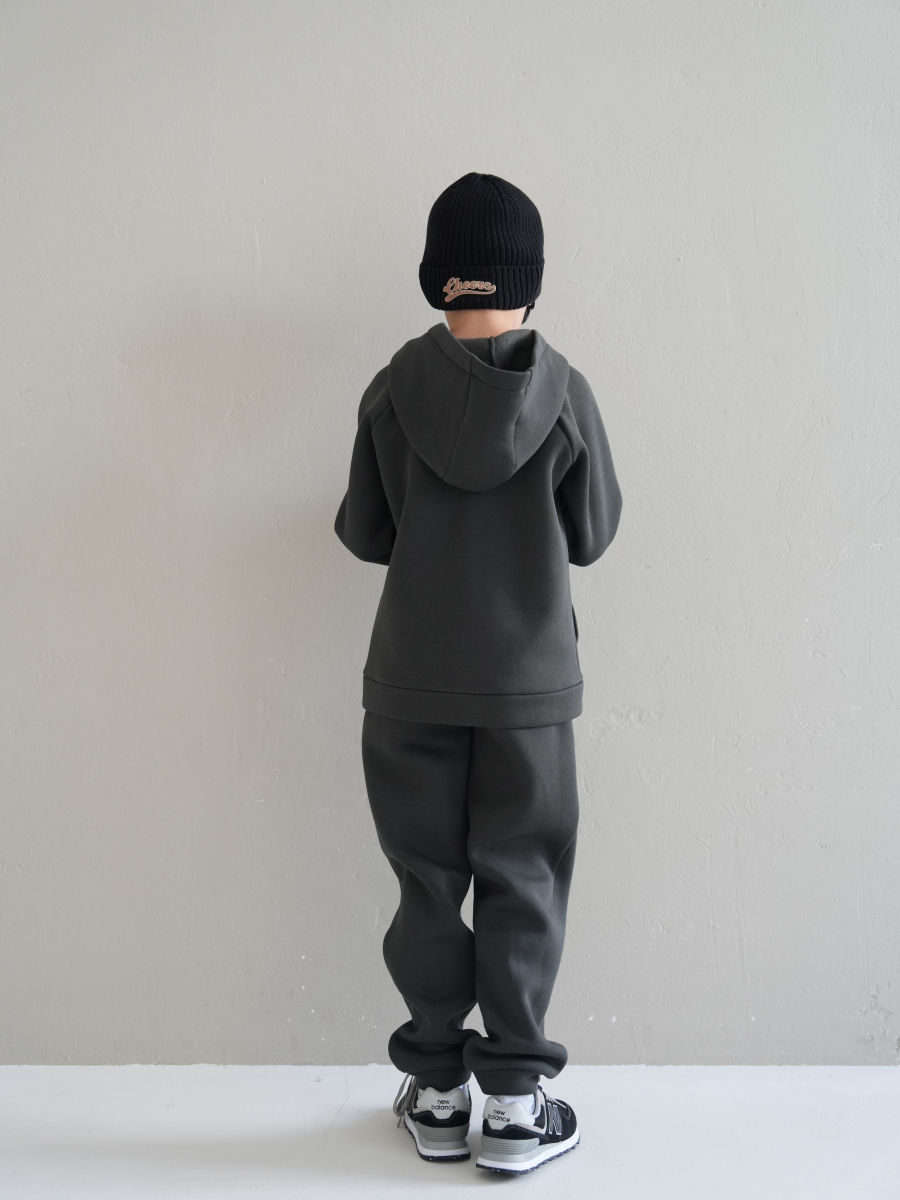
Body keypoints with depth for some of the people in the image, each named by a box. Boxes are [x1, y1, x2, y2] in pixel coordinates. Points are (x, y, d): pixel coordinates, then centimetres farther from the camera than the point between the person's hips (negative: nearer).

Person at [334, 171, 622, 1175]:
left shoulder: (393, 389, -6)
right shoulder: (564, 392, -7)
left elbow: (363, 535, 2)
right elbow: (593, 536, 1)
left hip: (412, 684, 1)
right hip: (530, 681, 0)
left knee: (429, 883, 11)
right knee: (522, 885, 9)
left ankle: (436, 1094, 22)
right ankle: (514, 1102, 15)